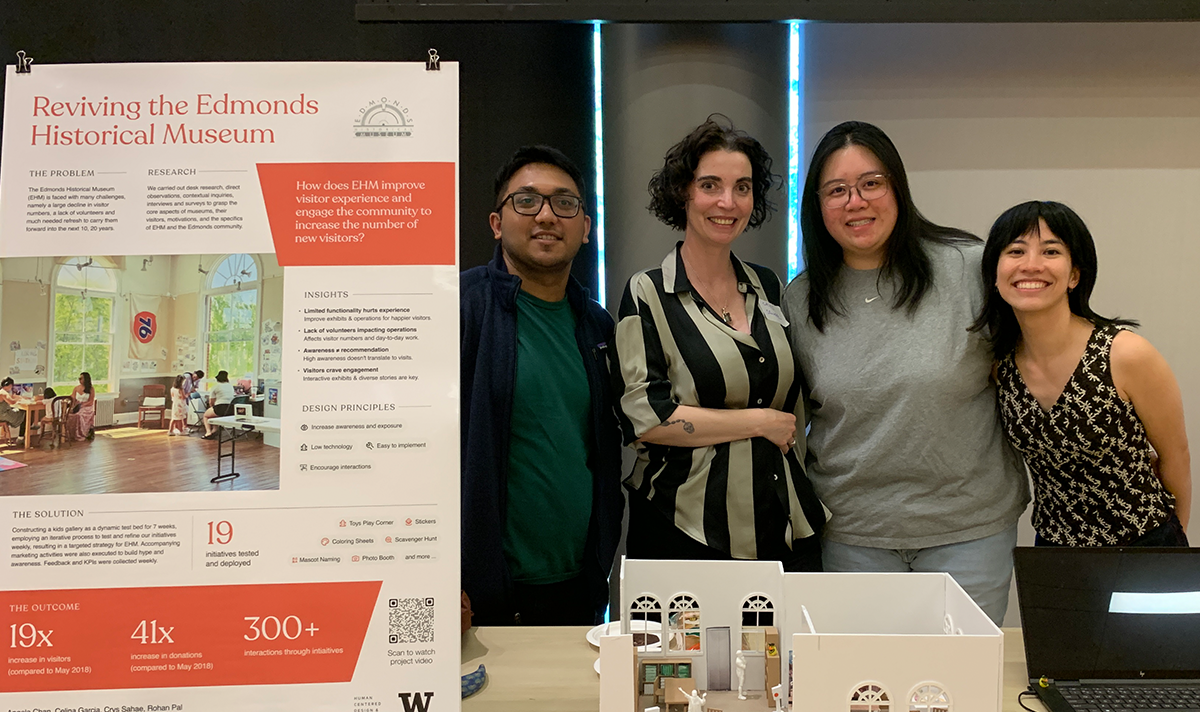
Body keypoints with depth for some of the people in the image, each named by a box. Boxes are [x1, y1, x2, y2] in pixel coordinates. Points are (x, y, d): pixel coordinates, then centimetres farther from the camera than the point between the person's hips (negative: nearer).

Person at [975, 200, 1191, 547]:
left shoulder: (1126, 355, -21)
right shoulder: (999, 360, -9)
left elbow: (1174, 454, -7)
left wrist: (1175, 540, 6)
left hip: (1143, 547, -3)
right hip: (1052, 544, 4)